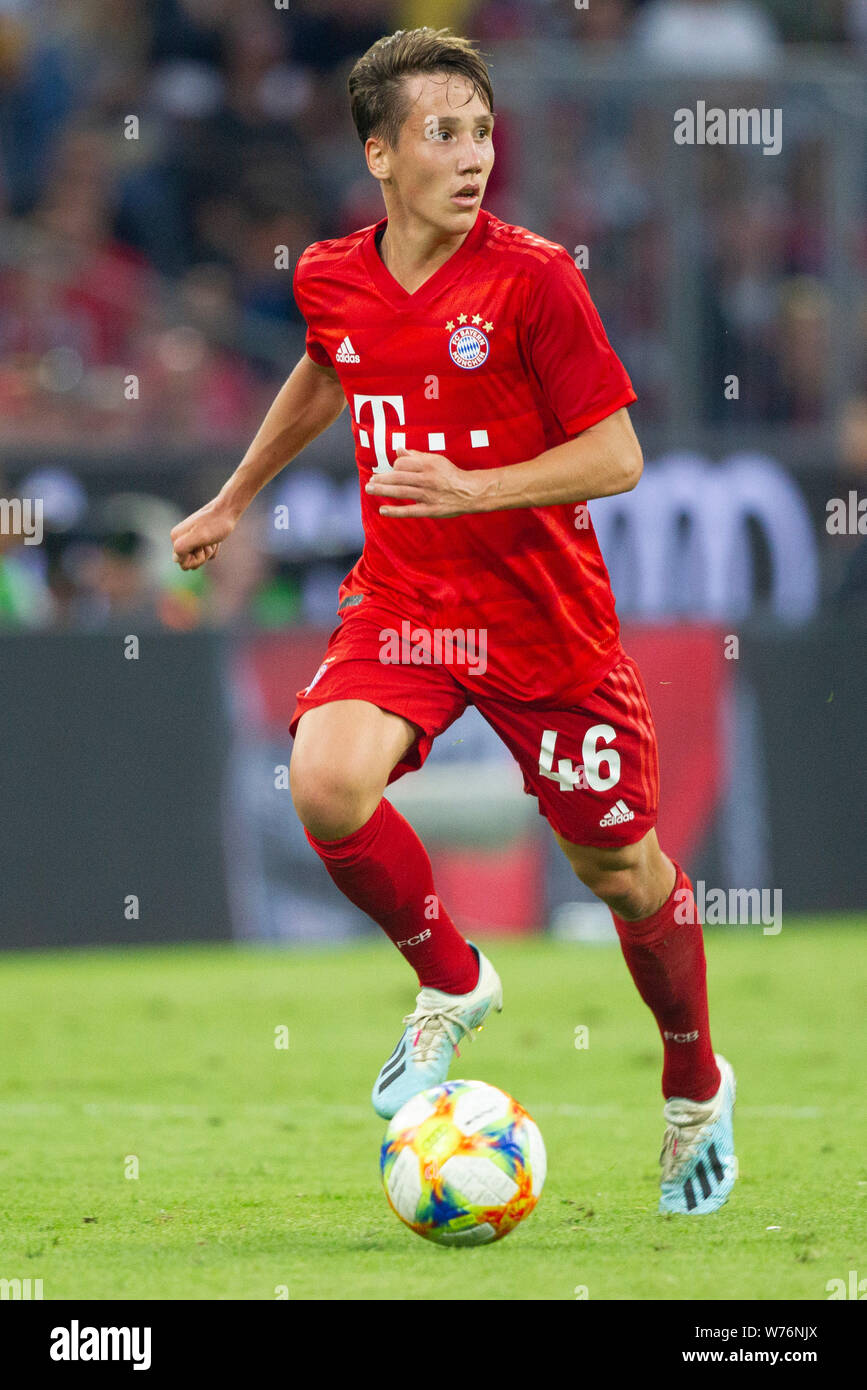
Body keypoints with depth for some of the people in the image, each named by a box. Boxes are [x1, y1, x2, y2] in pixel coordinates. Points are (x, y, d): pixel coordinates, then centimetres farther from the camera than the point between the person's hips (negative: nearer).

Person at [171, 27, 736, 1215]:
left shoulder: (533, 280, -15)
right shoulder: (332, 281, -1)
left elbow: (616, 456, -14)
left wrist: (473, 489, -27)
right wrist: (235, 499, 34)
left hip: (543, 616, -3)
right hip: (401, 602, 3)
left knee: (618, 865, 6)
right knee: (326, 784, -25)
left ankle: (696, 1088, 34)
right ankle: (450, 983, 2)